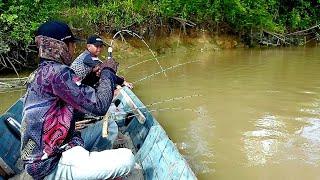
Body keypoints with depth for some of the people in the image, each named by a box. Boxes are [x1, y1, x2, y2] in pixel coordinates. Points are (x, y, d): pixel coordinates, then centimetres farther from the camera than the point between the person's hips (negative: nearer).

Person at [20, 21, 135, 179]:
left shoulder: (41, 72, 11)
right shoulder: (57, 71, -19)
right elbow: (99, 106, -20)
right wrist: (108, 71, -6)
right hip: (52, 166, -10)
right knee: (127, 159, -19)